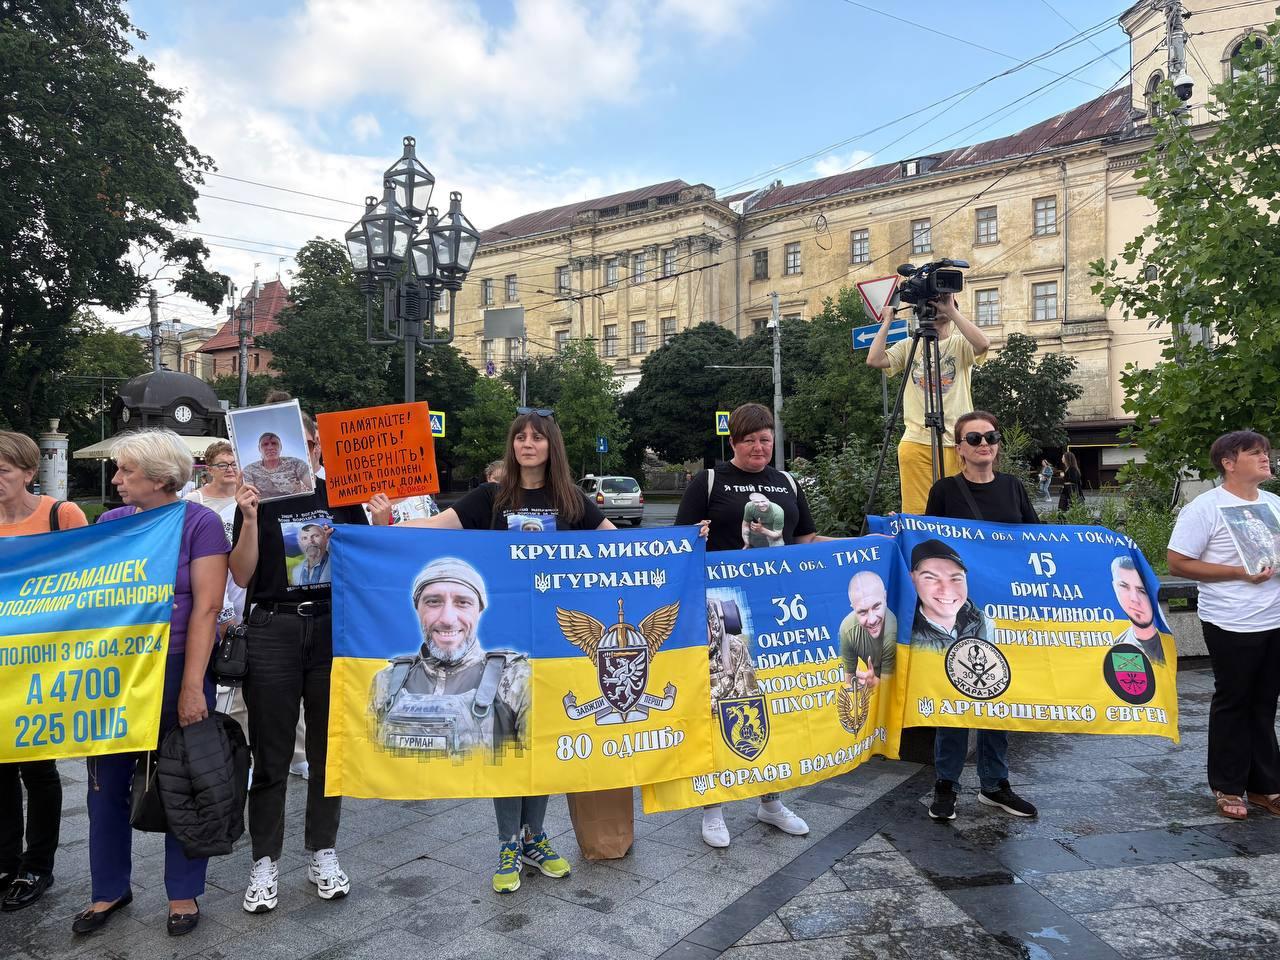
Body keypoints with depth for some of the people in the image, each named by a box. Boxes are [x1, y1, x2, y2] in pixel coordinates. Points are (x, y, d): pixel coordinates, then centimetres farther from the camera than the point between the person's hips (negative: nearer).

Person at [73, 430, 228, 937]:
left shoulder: (200, 523, -9)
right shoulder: (110, 522, 6)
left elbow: (206, 607, -13)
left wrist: (192, 686, -16)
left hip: (176, 670, -4)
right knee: (106, 785, 13)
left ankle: (184, 893, 26)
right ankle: (110, 889, 34)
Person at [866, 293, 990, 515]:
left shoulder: (960, 344, 8)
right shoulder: (908, 346, 14)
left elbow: (983, 343, -15)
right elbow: (874, 360, -1)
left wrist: (951, 311, -12)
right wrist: (887, 321, 5)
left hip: (956, 442, -1)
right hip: (915, 441, 1)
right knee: (916, 513, -1)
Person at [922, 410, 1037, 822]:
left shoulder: (1012, 487, 9)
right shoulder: (945, 490, -2)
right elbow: (927, 545, 0)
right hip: (956, 604, -4)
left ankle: (994, 783, 24)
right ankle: (946, 784, 13)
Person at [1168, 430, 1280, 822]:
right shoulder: (1205, 508, -11)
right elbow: (1178, 563, -13)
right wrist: (1240, 573, -18)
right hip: (1232, 625, -6)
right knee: (1232, 704, 5)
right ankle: (1227, 787, 19)